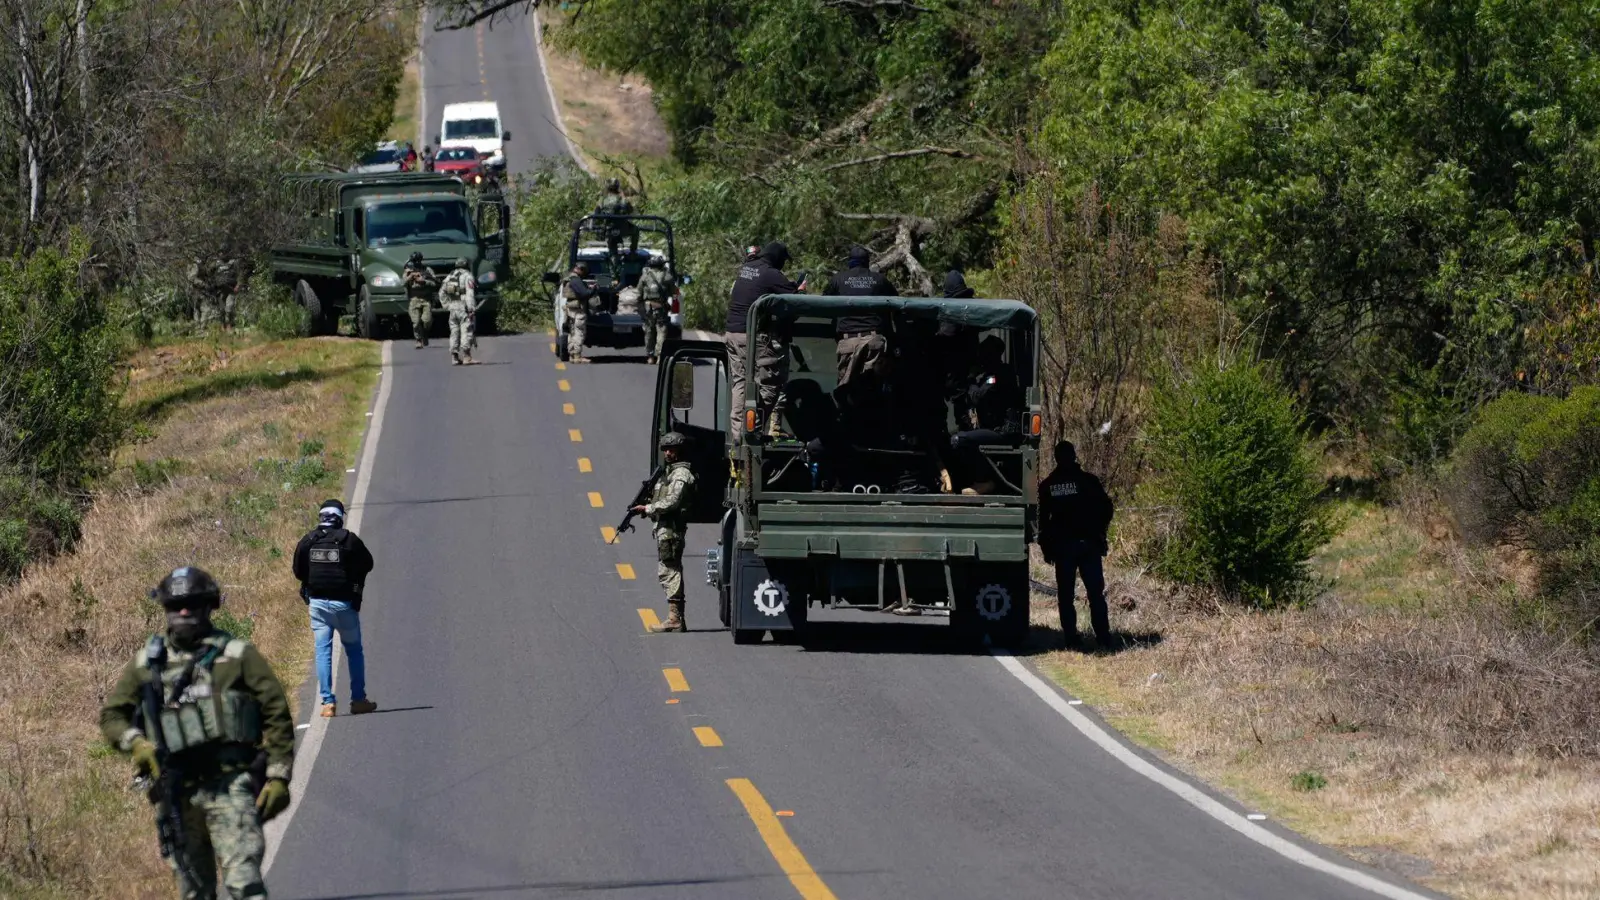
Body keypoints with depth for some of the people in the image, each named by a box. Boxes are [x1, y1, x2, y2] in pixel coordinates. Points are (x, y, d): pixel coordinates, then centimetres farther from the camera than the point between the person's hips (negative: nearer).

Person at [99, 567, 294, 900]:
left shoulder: (238, 655, 4)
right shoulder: (148, 662, 13)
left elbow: (276, 715, 3)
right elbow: (111, 714, 15)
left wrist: (278, 777, -5)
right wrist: (137, 744, -6)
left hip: (230, 786, -4)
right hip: (178, 791, 4)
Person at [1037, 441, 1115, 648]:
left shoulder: (1047, 485, 3)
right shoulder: (1088, 481, -2)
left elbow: (1042, 519, 4)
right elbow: (1106, 508, -2)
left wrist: (1046, 547, 10)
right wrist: (1098, 530, 14)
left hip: (1061, 545, 1)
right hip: (1089, 544, -1)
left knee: (1066, 595, 6)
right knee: (1096, 593, 2)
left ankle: (1070, 637, 0)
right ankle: (1103, 636, -4)